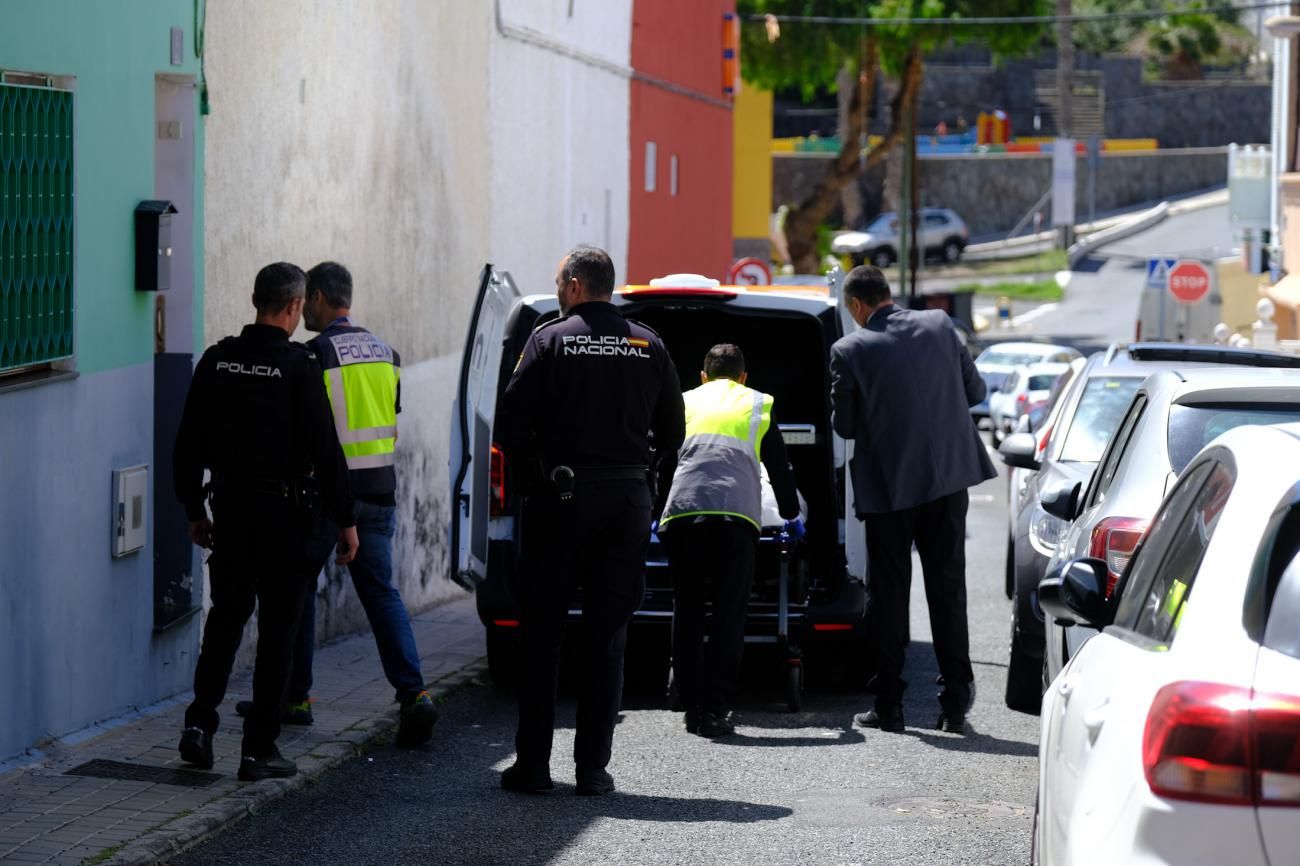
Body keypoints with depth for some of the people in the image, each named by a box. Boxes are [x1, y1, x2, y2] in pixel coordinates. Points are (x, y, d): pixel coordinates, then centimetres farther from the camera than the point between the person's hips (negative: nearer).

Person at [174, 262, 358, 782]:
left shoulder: (217, 361, 3)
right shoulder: (298, 367, -12)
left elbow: (187, 445, 7)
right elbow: (325, 450, -14)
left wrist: (194, 510, 17)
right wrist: (345, 519, -6)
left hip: (230, 507, 4)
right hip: (286, 513, -4)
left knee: (226, 615, 17)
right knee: (278, 627, 3)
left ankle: (200, 722, 2)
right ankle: (259, 749, 4)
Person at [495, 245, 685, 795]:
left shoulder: (550, 340, -5)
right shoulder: (649, 346, 6)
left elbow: (510, 425, -10)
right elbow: (673, 434, 8)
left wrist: (534, 466, 7)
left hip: (559, 500, -3)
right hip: (628, 500, 3)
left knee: (540, 632, 5)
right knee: (607, 637, 6)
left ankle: (532, 764, 3)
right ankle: (593, 767, 5)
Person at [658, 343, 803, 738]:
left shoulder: (684, 402, 25)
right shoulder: (758, 404, 23)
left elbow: (662, 463, 29)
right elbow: (780, 467, 28)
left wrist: (655, 513, 43)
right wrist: (791, 516, 43)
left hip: (682, 510, 1)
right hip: (736, 512, -1)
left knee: (686, 612, 10)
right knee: (729, 614, 0)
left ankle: (693, 710, 10)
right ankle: (715, 711, -6)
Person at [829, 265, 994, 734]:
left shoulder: (850, 350, -9)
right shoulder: (940, 325, -1)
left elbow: (844, 426, -3)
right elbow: (974, 391, 7)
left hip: (887, 485, -2)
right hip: (949, 476, 3)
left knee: (888, 593, 6)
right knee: (948, 588, 9)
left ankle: (888, 704, 6)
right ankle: (955, 701, 9)